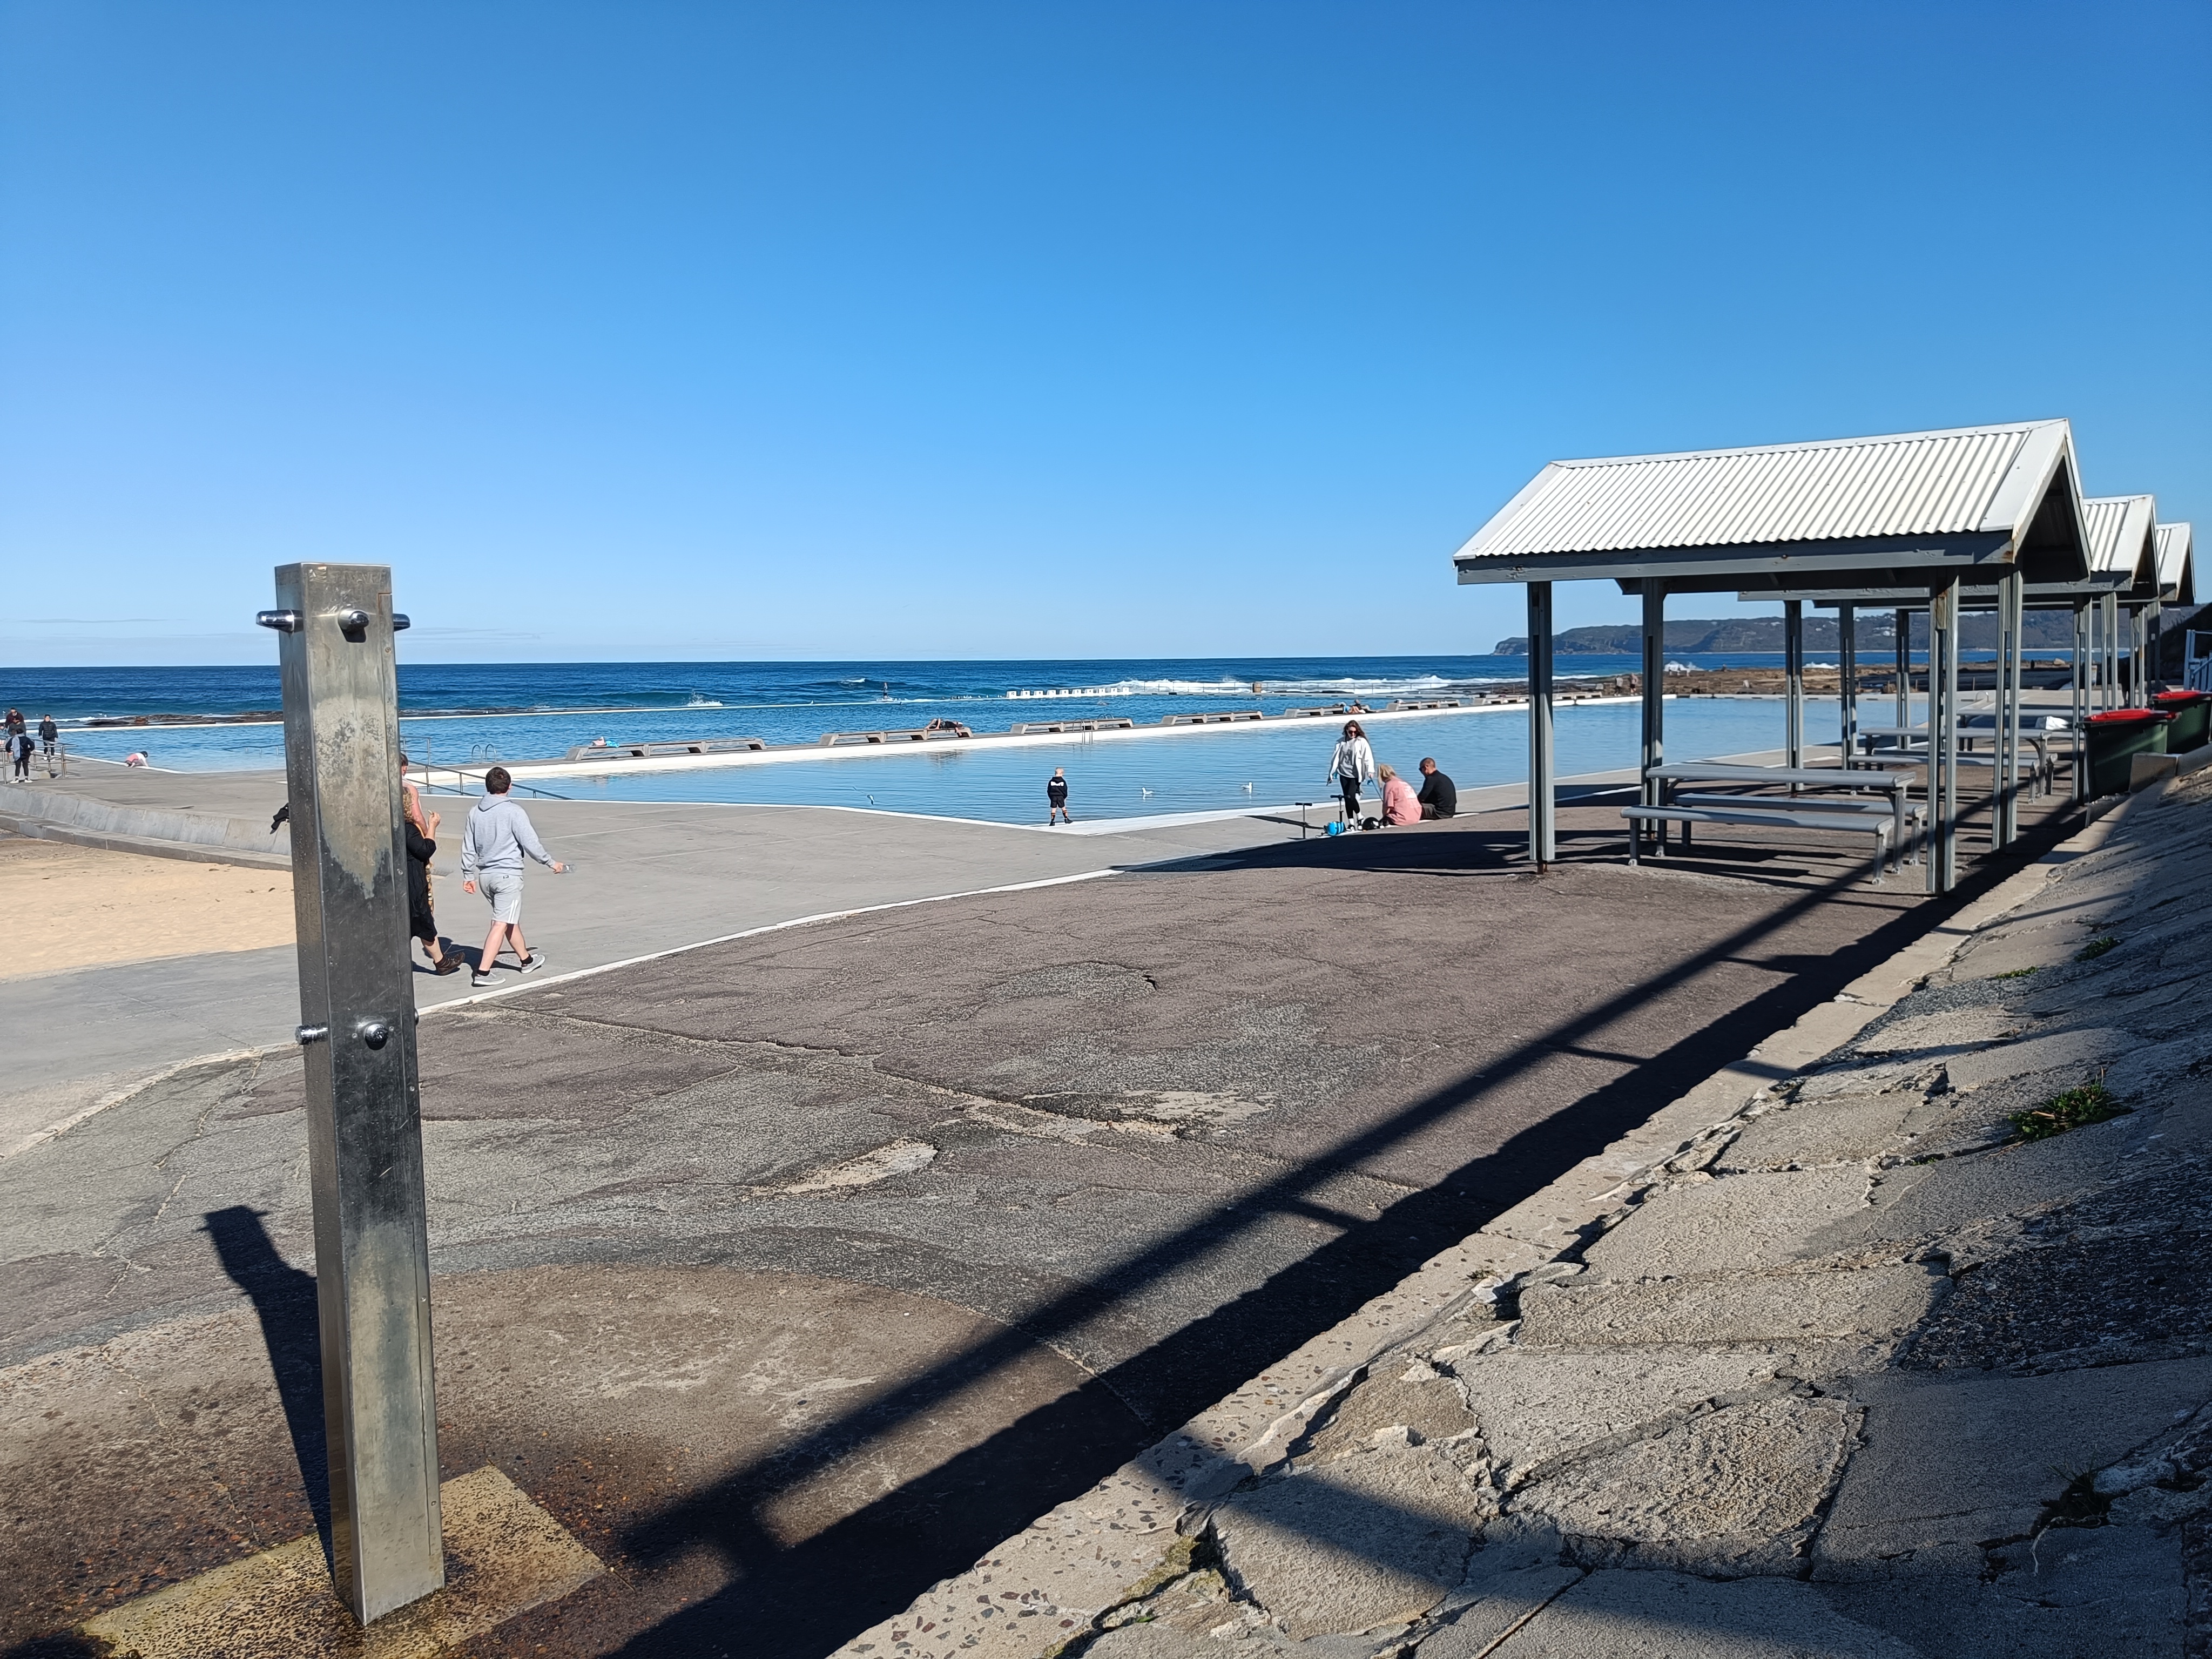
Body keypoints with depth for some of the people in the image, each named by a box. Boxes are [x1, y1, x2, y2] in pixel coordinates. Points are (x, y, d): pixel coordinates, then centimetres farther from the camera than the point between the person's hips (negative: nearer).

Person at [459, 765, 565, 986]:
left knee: (511, 919, 21)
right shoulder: (513, 812, -13)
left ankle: (527, 960, 35)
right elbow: (530, 843, -11)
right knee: (501, 924, -6)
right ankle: (482, 972, -13)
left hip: (485, 875, 7)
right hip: (508, 874, -7)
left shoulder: (475, 812, 5)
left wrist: (468, 875, 21)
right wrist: (551, 863, 2)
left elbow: (469, 847, 11)